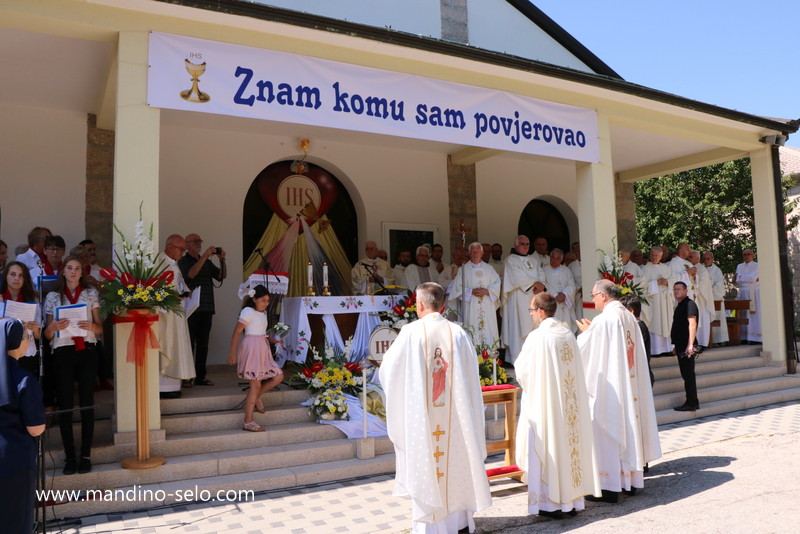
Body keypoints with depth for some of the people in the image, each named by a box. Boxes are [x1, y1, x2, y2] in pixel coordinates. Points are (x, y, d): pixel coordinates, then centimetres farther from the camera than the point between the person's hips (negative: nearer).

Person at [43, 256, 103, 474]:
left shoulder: (91, 293, 8)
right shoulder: (53, 296, 8)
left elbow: (100, 327, 7)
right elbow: (47, 335, 7)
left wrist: (92, 326, -15)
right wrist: (53, 327, -15)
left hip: (87, 352, 0)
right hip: (62, 353, 0)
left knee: (87, 403, 1)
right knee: (65, 405, 0)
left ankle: (86, 455, 8)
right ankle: (69, 456, 9)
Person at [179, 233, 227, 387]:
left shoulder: (207, 262, 18)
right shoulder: (183, 261, 2)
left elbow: (222, 276, 9)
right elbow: (191, 274, -18)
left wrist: (222, 260, -6)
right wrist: (205, 256, -22)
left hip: (206, 309, 5)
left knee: (203, 345, 7)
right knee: (189, 344, -4)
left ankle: (200, 377, 13)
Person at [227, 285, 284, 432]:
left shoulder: (263, 313, 17)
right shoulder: (248, 311, -8)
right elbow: (237, 332, -12)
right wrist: (233, 353, -16)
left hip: (263, 349, 8)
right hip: (251, 348, -8)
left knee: (278, 376, 3)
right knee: (256, 384, -8)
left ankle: (255, 398, 21)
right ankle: (248, 422, -2)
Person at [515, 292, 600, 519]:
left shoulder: (537, 337, -16)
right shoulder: (568, 334, 3)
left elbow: (522, 370, -11)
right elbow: (575, 369, 11)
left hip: (545, 402, -6)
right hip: (569, 402, 6)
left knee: (548, 447, 2)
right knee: (570, 441, 12)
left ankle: (551, 503, 9)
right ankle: (572, 499, 22)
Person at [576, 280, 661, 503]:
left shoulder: (603, 320, -18)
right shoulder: (630, 318, 7)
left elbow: (583, 350, -13)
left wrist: (586, 332, 6)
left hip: (607, 387, -8)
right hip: (630, 387, 8)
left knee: (607, 434, -1)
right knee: (629, 429, 15)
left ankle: (610, 487, 3)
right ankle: (631, 480, 25)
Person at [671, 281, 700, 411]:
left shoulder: (689, 304, -10)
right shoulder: (679, 306, 19)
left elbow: (692, 324, -20)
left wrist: (690, 344, -28)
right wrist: (676, 346, 25)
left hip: (687, 347, -10)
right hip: (681, 346, 10)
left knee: (688, 375, -5)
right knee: (686, 374, 13)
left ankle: (691, 404, 0)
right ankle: (693, 402, 20)